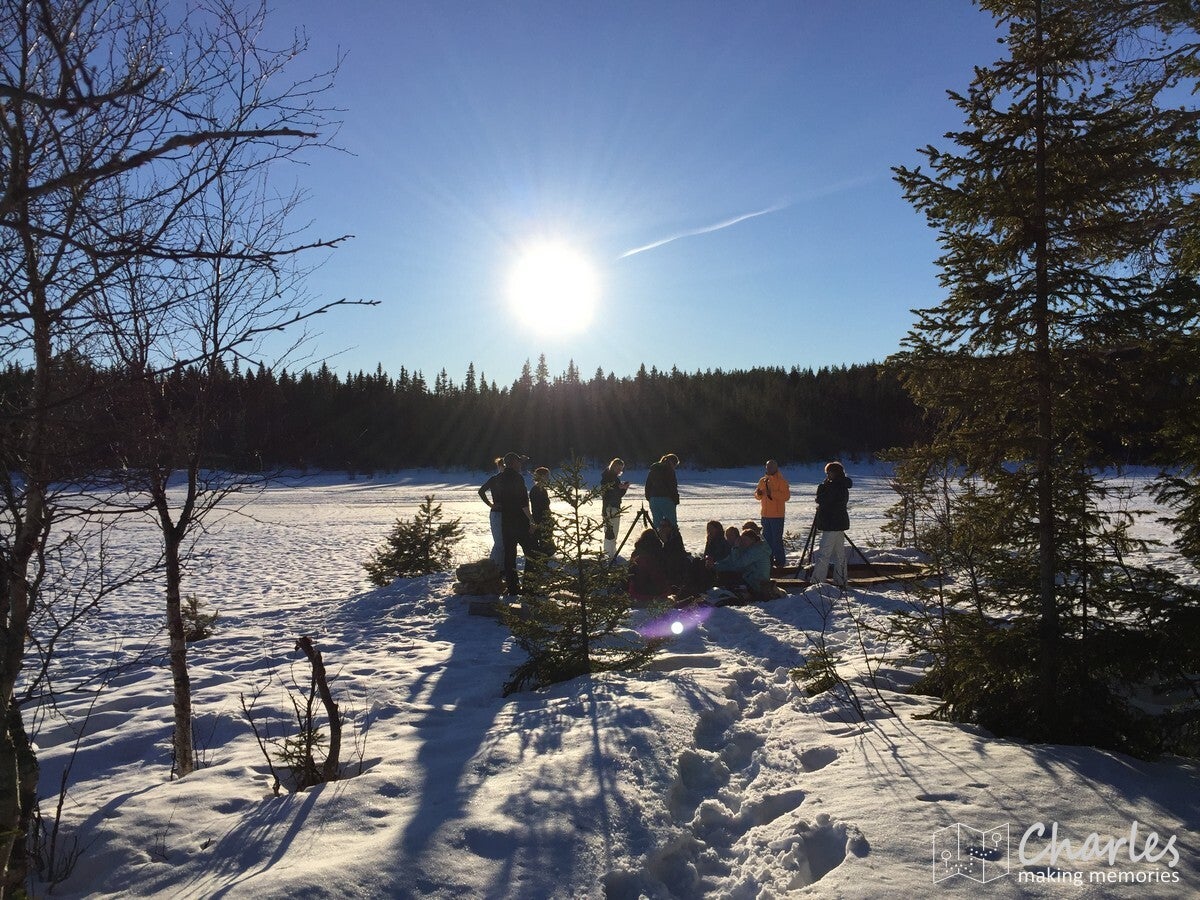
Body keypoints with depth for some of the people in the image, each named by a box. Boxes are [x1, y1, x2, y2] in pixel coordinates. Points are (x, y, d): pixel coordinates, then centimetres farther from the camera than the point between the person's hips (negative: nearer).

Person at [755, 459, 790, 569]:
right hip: (765, 515, 7)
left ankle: (780, 561, 0)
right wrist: (758, 493, -5)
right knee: (767, 538, 11)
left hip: (777, 516, -7)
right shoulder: (762, 481, 12)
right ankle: (769, 559, 20)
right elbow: (757, 495, 19)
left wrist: (772, 493, -25)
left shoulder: (782, 481, -7)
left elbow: (786, 496, -17)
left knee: (777, 539, -7)